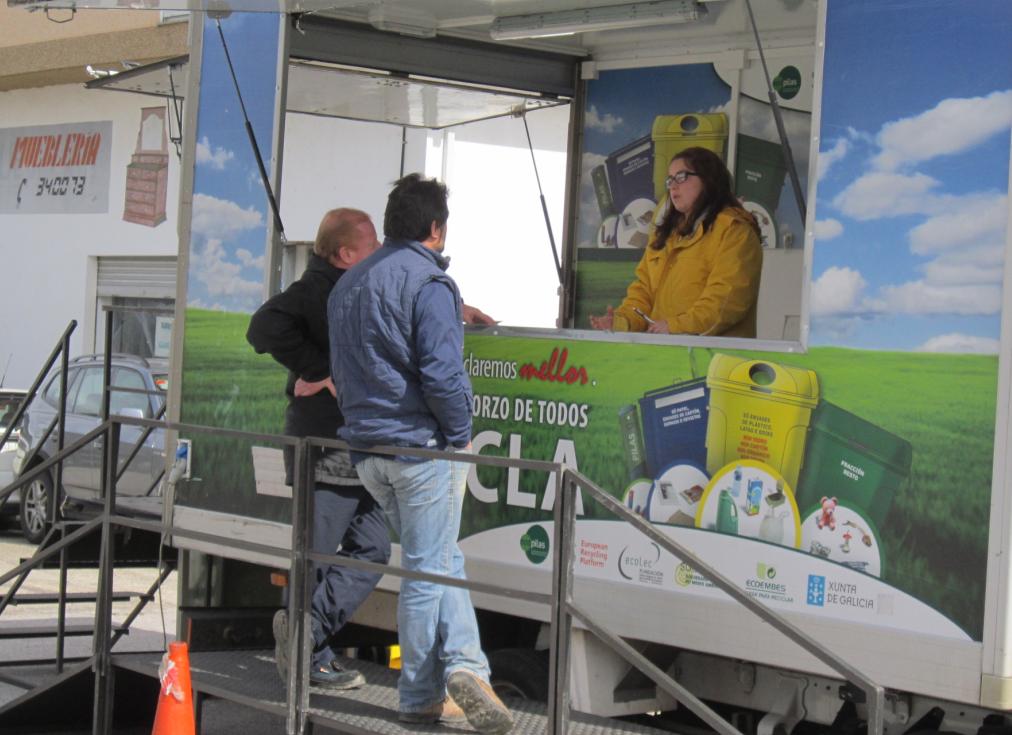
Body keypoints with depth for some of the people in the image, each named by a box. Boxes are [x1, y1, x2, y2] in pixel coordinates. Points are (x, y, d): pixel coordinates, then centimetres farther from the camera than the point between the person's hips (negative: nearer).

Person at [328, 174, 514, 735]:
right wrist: (461, 434, -8)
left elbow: (341, 371, 22)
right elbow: (441, 372, -19)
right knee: (428, 568, -1)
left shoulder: (348, 284, 17)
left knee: (443, 560, 14)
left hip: (366, 448, 8)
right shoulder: (428, 282, -11)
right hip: (421, 445, -8)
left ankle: (463, 664, 6)